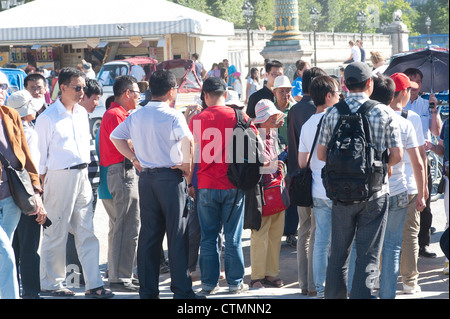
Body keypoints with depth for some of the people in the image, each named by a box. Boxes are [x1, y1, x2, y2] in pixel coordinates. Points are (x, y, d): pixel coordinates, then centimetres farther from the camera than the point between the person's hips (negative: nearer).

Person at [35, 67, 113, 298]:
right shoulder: (47, 118, -9)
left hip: (82, 175, 7)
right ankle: (51, 283, 13)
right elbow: (40, 154, -7)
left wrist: (85, 168, 16)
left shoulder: (82, 113, 12)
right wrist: (43, 184, -7)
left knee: (87, 232, 5)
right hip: (59, 177, -7)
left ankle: (93, 285, 6)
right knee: (56, 233, 1)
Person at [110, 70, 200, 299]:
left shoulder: (136, 116, 8)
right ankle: (182, 290, -1)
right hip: (171, 177, -6)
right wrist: (187, 166, -13)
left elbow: (115, 137, 14)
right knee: (177, 234, -1)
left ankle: (147, 290, 11)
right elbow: (188, 140, -26)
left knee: (148, 235, 10)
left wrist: (134, 159, 12)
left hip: (146, 178, 6)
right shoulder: (173, 116, -11)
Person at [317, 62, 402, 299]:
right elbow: (397, 155, -4)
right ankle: (362, 295, -1)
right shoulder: (383, 113, -4)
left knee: (338, 252, 13)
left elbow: (321, 153, 1)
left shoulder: (332, 113, -1)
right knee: (368, 255, 3)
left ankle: (334, 295, 20)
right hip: (374, 193, -2)